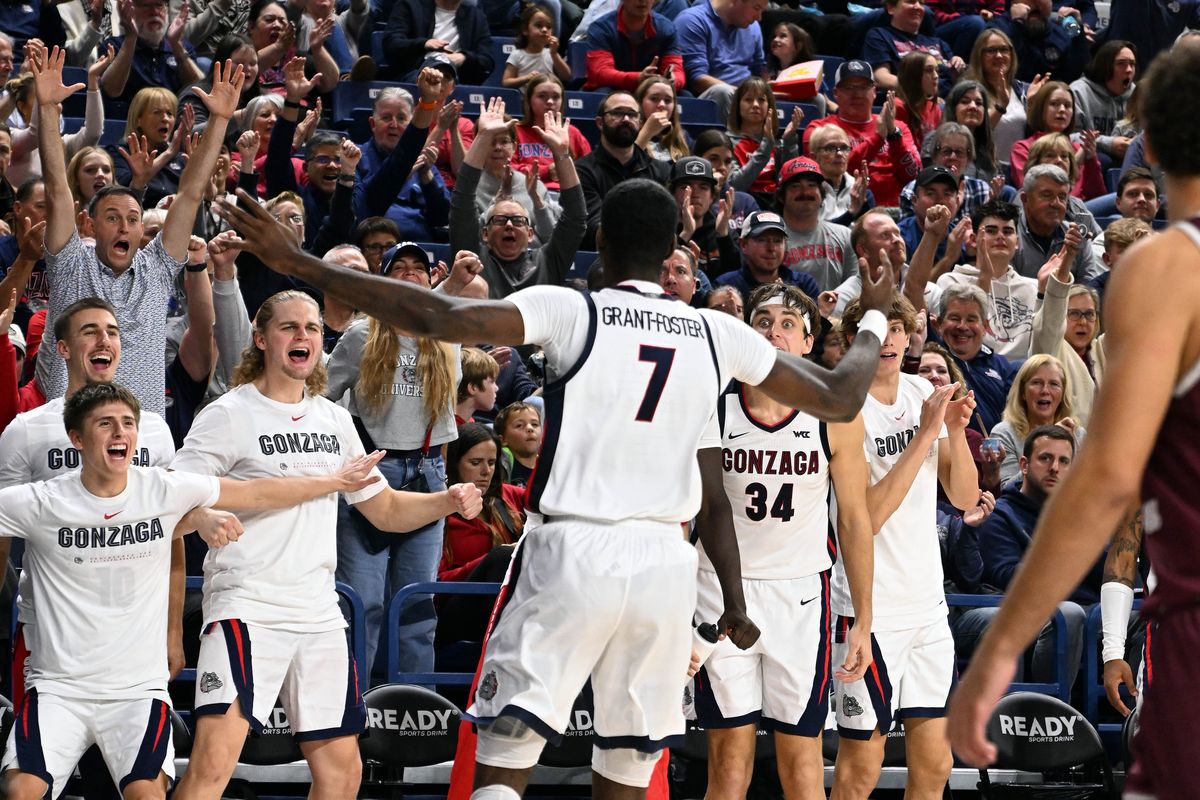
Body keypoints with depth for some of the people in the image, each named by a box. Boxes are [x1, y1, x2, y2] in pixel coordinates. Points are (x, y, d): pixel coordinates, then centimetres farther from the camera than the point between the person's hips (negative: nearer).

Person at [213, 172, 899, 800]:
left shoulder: (569, 310, -3)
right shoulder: (720, 334, 8)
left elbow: (442, 317, -16)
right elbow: (840, 399, 18)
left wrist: (301, 264, -11)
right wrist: (875, 318, 38)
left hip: (573, 552, -3)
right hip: (666, 563, 3)